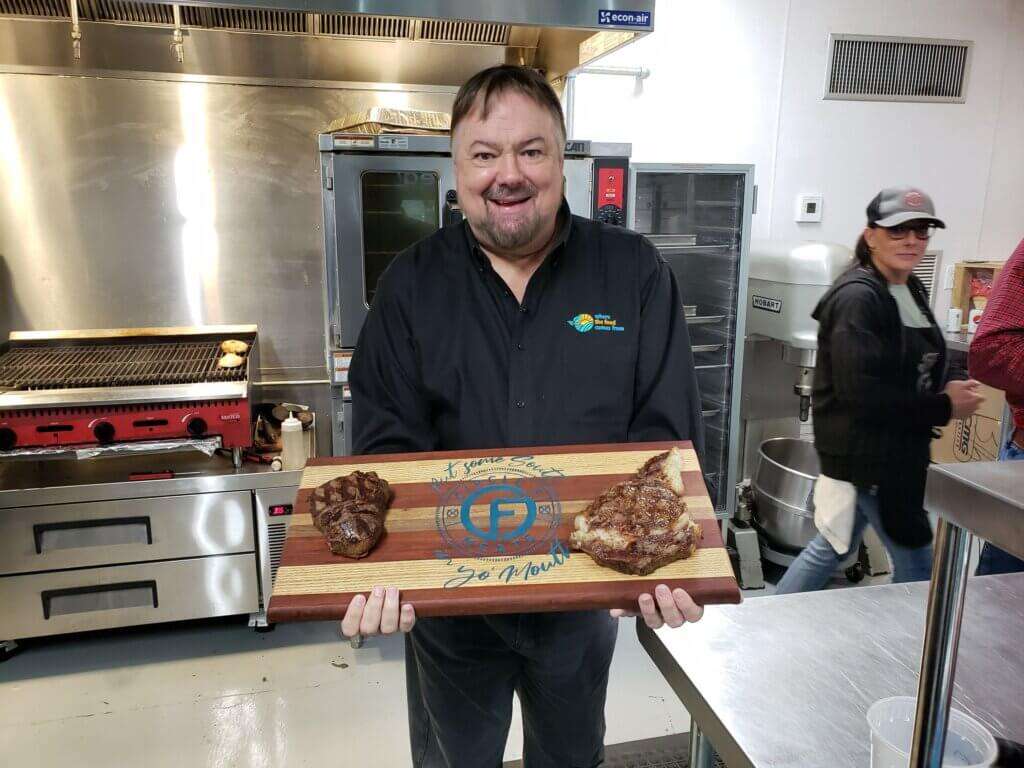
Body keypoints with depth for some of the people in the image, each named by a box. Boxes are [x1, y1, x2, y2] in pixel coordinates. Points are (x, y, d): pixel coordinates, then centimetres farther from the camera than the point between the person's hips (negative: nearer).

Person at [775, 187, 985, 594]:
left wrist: (947, 391, 0)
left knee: (834, 547, 18)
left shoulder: (911, 289, 11)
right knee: (916, 565, 3)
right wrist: (943, 407, -16)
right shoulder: (857, 298, -18)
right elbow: (860, 392, -25)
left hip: (897, 450, 9)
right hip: (866, 454, -9)